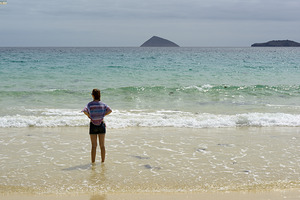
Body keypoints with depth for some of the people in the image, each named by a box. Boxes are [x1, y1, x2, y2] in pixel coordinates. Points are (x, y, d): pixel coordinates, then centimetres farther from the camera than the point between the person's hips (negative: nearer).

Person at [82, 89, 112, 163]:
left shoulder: (90, 104, -6)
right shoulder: (102, 104, 2)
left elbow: (85, 111, -22)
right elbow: (110, 110, -7)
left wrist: (89, 116, -5)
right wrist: (103, 115, 2)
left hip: (93, 125, -2)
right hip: (101, 125, 2)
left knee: (94, 146, 4)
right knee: (102, 145, 9)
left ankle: (93, 162, 7)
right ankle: (103, 161, 13)